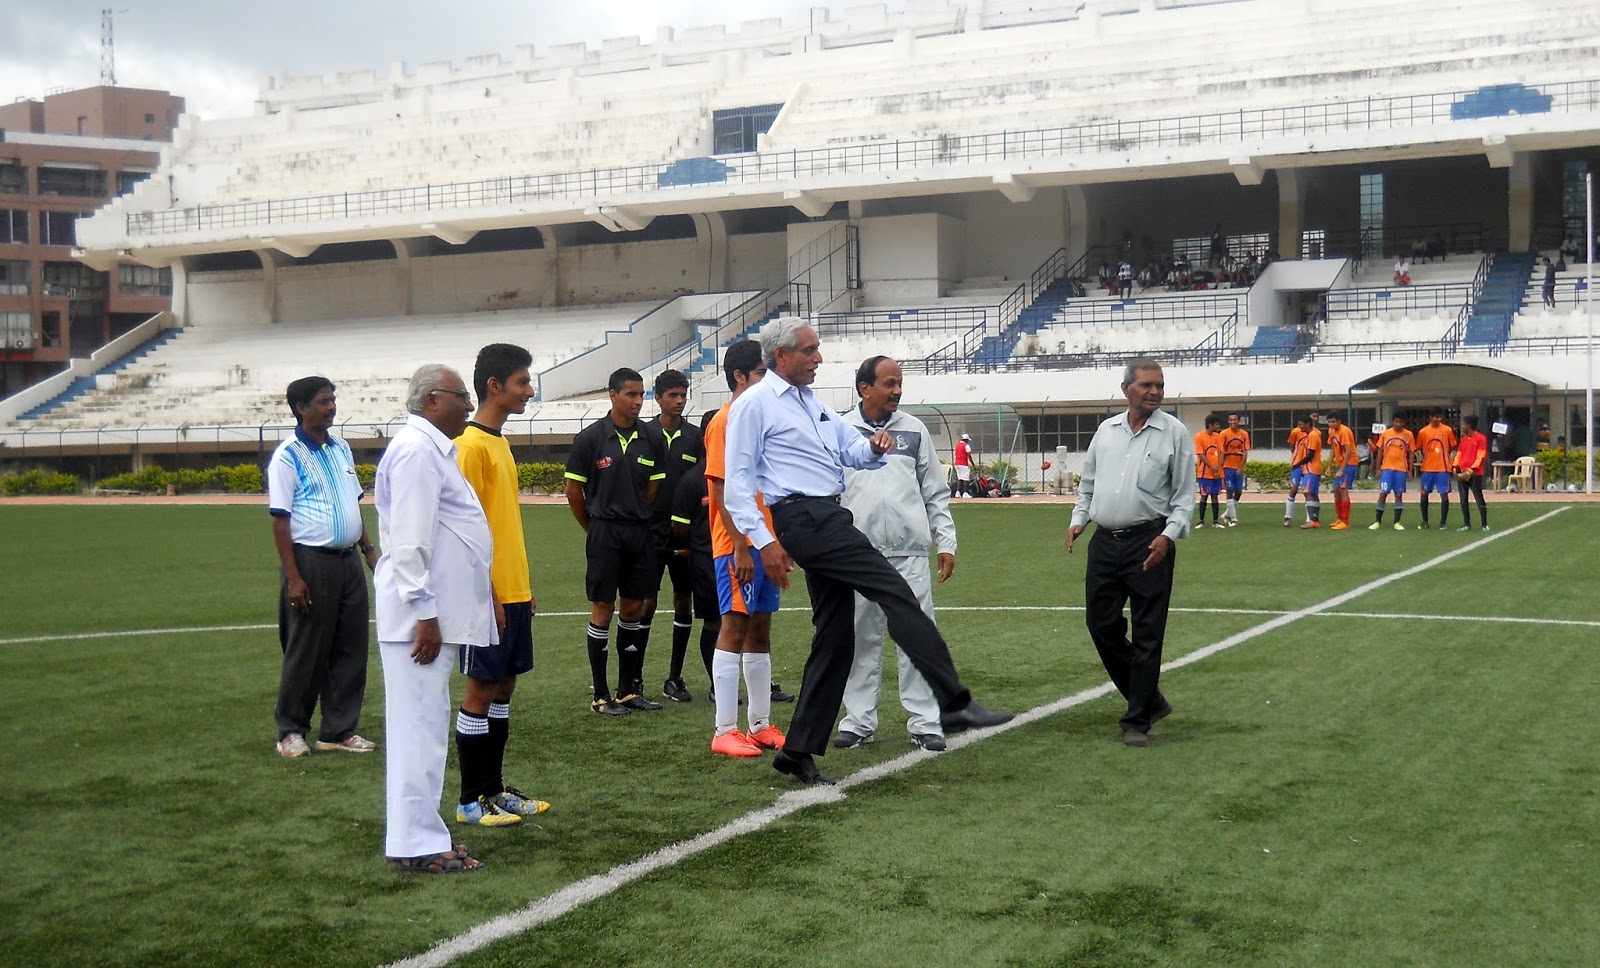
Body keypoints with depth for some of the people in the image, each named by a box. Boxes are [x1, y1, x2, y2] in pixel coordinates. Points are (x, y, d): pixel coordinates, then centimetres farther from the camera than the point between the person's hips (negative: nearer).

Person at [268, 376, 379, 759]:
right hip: (311, 562, -7)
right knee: (305, 653, 2)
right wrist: (293, 577, -17)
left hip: (347, 561, 7)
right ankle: (291, 731, 16)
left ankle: (339, 730, 18)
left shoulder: (341, 449, 12)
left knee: (350, 650, 8)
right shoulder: (288, 456, -9)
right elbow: (280, 519, -12)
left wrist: (369, 550, 15)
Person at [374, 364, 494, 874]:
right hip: (422, 615, -11)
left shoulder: (433, 449, 18)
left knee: (427, 728, 14)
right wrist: (424, 613, -22)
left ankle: (421, 833, 22)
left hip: (437, 613, 11)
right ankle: (415, 844, -1)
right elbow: (409, 540, -21)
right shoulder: (416, 450, -14)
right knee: (419, 729, -6)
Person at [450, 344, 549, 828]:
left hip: (514, 592, 9)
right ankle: (472, 801, 6)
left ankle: (494, 789, 20)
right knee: (481, 689, -2)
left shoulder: (499, 442, 15)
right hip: (490, 594, -9)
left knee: (504, 687, 12)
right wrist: (487, 595, -19)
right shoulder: (470, 445, -14)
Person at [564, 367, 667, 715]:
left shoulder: (652, 438, 5)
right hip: (604, 533, -4)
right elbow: (574, 490, 0)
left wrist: (638, 519, 10)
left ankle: (630, 690, 20)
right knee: (603, 609, 0)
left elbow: (654, 488, 11)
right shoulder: (590, 438, -5)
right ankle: (601, 696, 6)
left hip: (641, 532, 4)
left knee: (633, 609, 10)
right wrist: (594, 528, 8)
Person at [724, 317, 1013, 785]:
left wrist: (873, 447, -3)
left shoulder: (812, 404, 22)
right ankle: (954, 704, -17)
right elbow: (738, 480, -9)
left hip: (828, 520, 10)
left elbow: (852, 451, 22)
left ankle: (800, 750, 14)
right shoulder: (755, 404, -4)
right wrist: (764, 540, -17)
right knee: (897, 593, -16)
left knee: (835, 637, 8)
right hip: (805, 518, -9)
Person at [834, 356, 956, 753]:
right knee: (861, 639, 6)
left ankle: (924, 723, 7)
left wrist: (946, 541, 5)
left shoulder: (914, 430, 9)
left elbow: (935, 493, 11)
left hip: (910, 553, 1)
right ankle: (859, 720, 17)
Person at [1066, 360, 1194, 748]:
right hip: (1105, 541, 5)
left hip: (1149, 542, -5)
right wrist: (1078, 519, 7)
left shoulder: (1174, 432, -1)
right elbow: (1088, 481, 21)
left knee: (1147, 634, -3)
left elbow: (1184, 494, -1)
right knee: (1100, 624, 6)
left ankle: (1137, 721, 6)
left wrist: (1168, 535, -13)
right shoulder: (1106, 430, 11)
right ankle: (1150, 701, 23)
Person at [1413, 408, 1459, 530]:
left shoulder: (1447, 430, 1)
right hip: (1427, 468, 1)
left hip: (1443, 468, -1)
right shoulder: (1423, 432, 2)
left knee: (1444, 494, -3)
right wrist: (1420, 457, -6)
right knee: (1424, 493, 6)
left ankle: (1443, 522, 6)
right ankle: (1425, 521, 18)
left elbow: (1453, 447, 8)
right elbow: (1419, 448, 11)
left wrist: (1451, 456, -6)